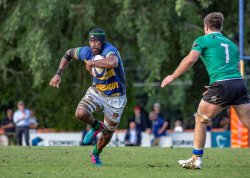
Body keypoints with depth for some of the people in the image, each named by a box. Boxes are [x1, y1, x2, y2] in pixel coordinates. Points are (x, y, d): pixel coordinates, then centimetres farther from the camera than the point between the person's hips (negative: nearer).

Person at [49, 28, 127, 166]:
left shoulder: (110, 51, -31)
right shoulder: (87, 52, -11)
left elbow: (113, 63, -56)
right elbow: (69, 53, 11)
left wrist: (91, 63, -42)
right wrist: (58, 74, 3)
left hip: (115, 98, -4)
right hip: (96, 91, 4)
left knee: (108, 133, 8)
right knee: (80, 113, -25)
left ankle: (96, 154, 41)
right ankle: (96, 126, 10)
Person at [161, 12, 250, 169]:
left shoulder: (203, 40, 9)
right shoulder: (231, 44, 26)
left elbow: (190, 60, -5)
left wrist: (172, 77, 4)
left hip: (222, 85, -5)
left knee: (200, 120, 12)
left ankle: (196, 160, 14)